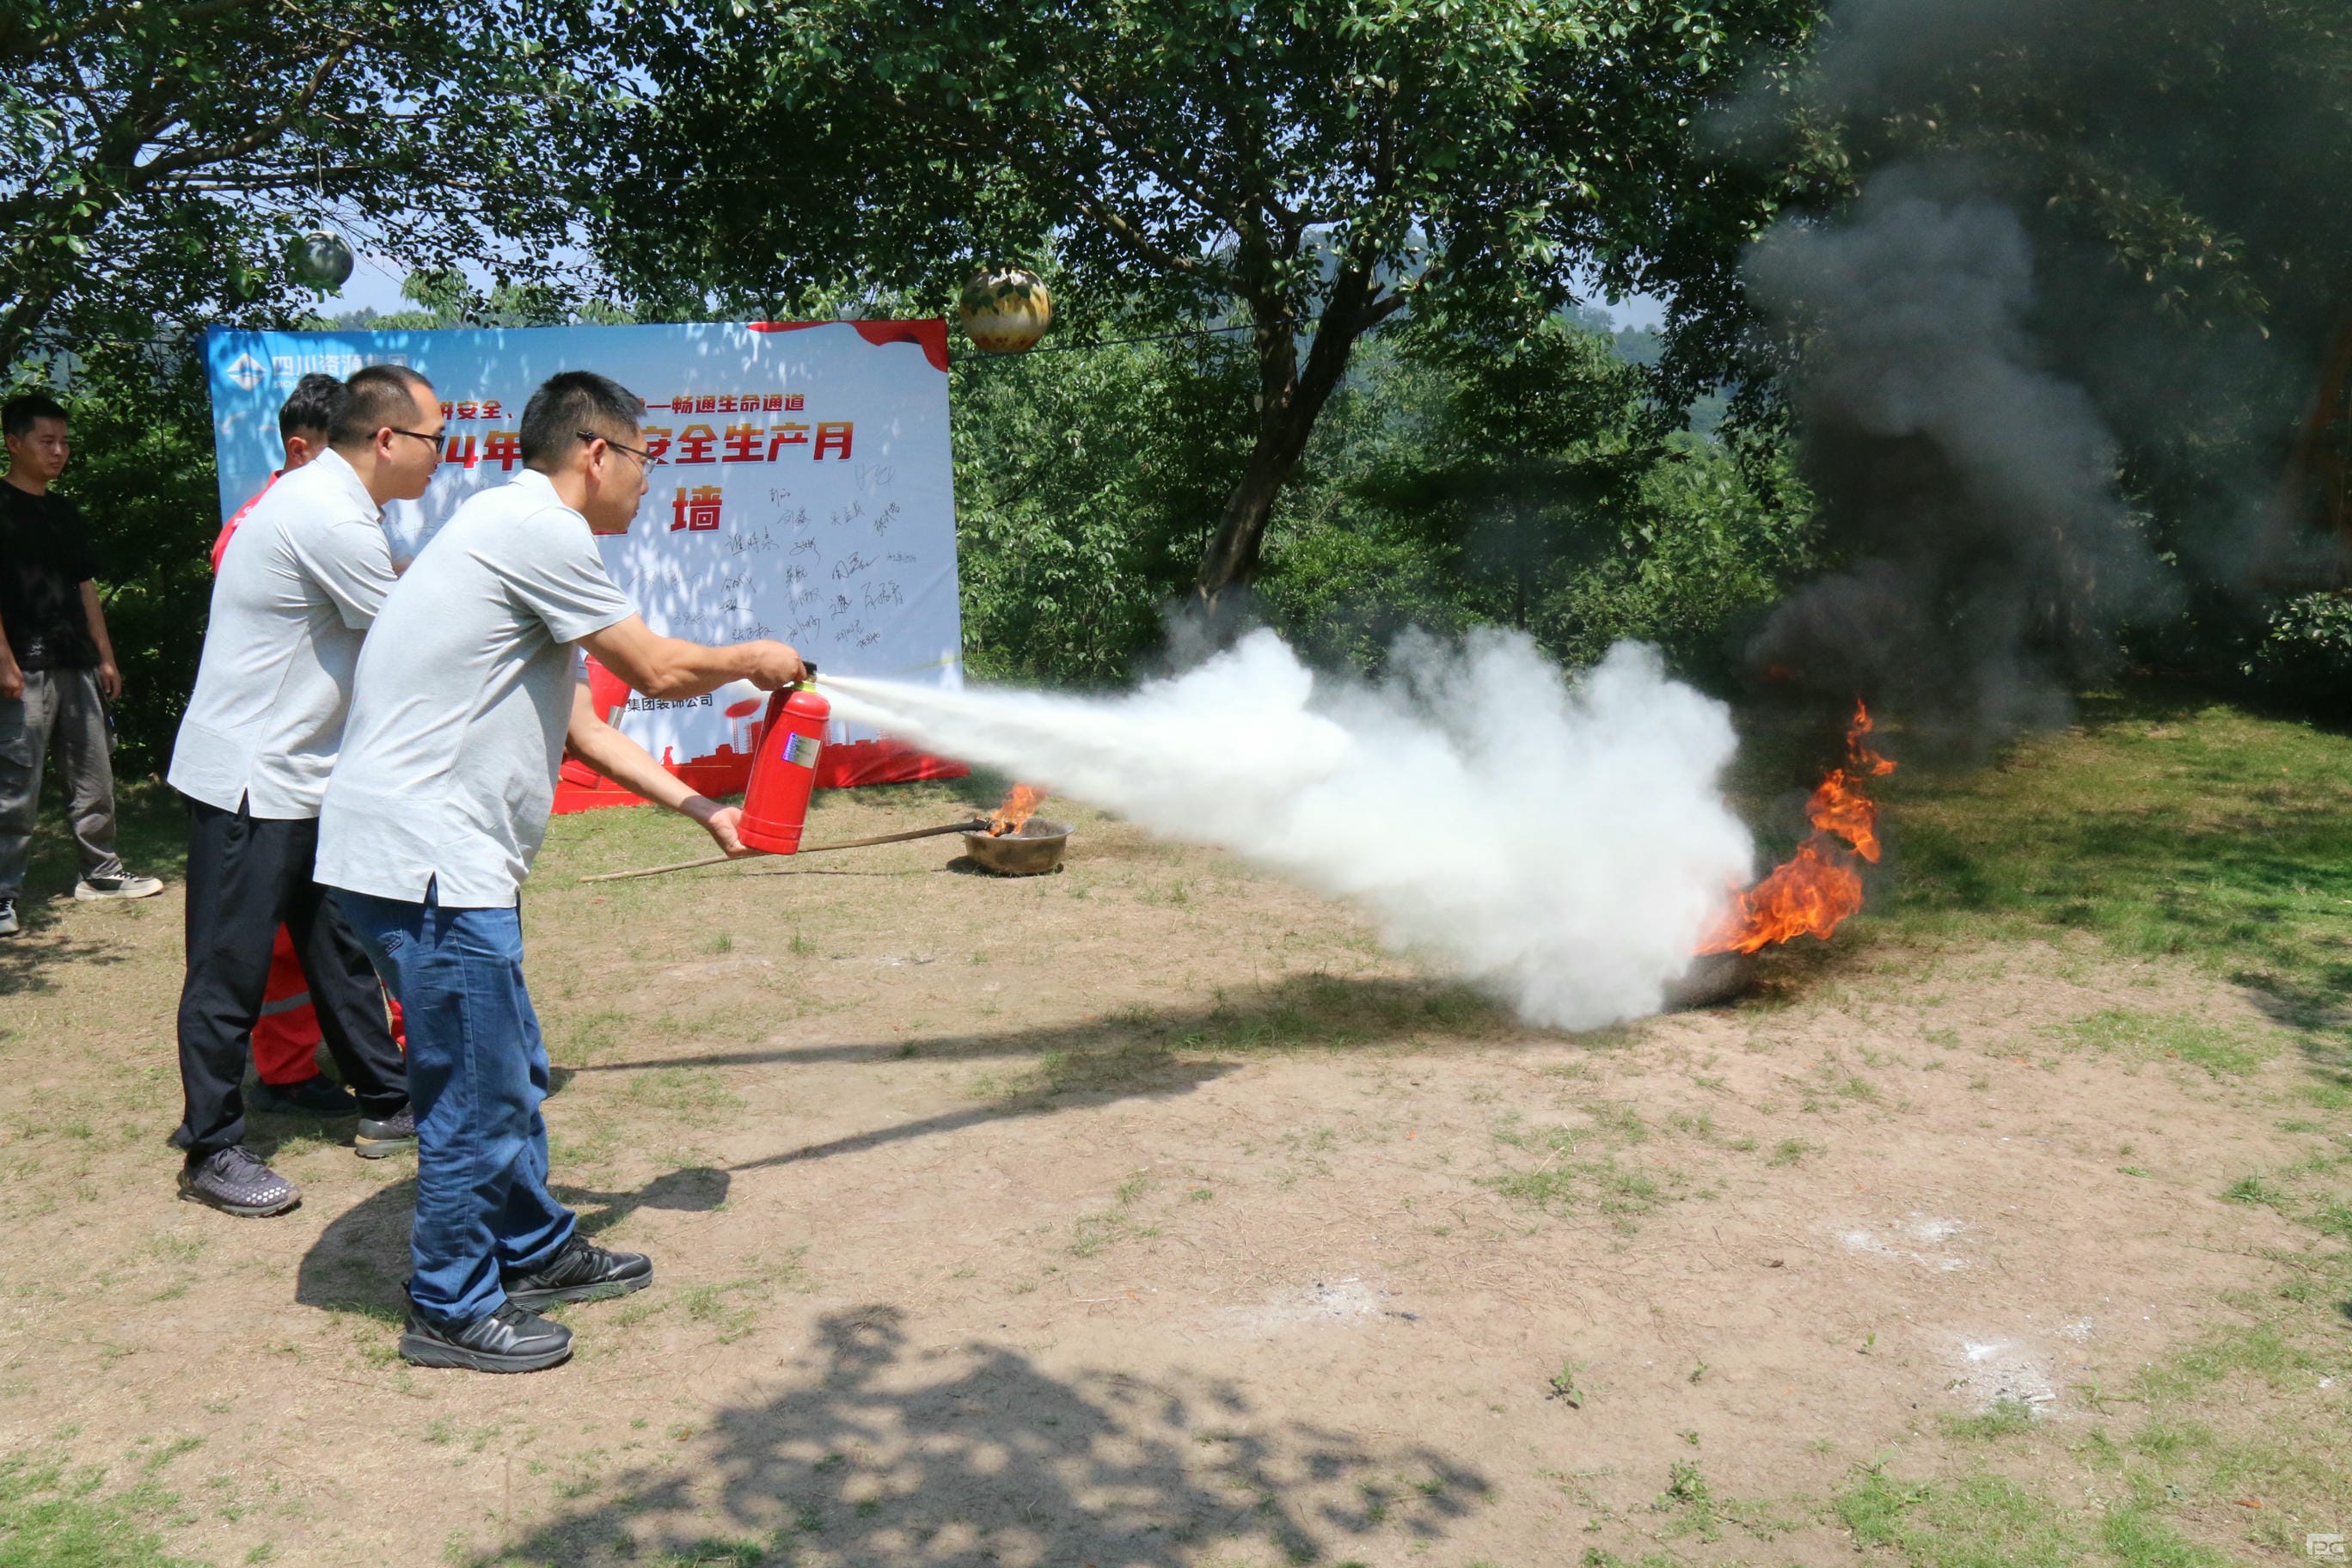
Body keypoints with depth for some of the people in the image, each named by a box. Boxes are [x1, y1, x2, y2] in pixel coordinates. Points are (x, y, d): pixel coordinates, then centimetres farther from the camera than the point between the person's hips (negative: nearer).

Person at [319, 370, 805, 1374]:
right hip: (424, 857, -10)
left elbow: (582, 728, 21)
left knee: (511, 1074, 20)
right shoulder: (532, 529, -13)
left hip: (451, 857, 10)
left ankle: (539, 1255, 36)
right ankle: (452, 1311, 17)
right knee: (478, 1094, 1)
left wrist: (703, 811, 22)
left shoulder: (527, 539, 19)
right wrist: (749, 662, 10)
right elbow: (658, 671, -10)